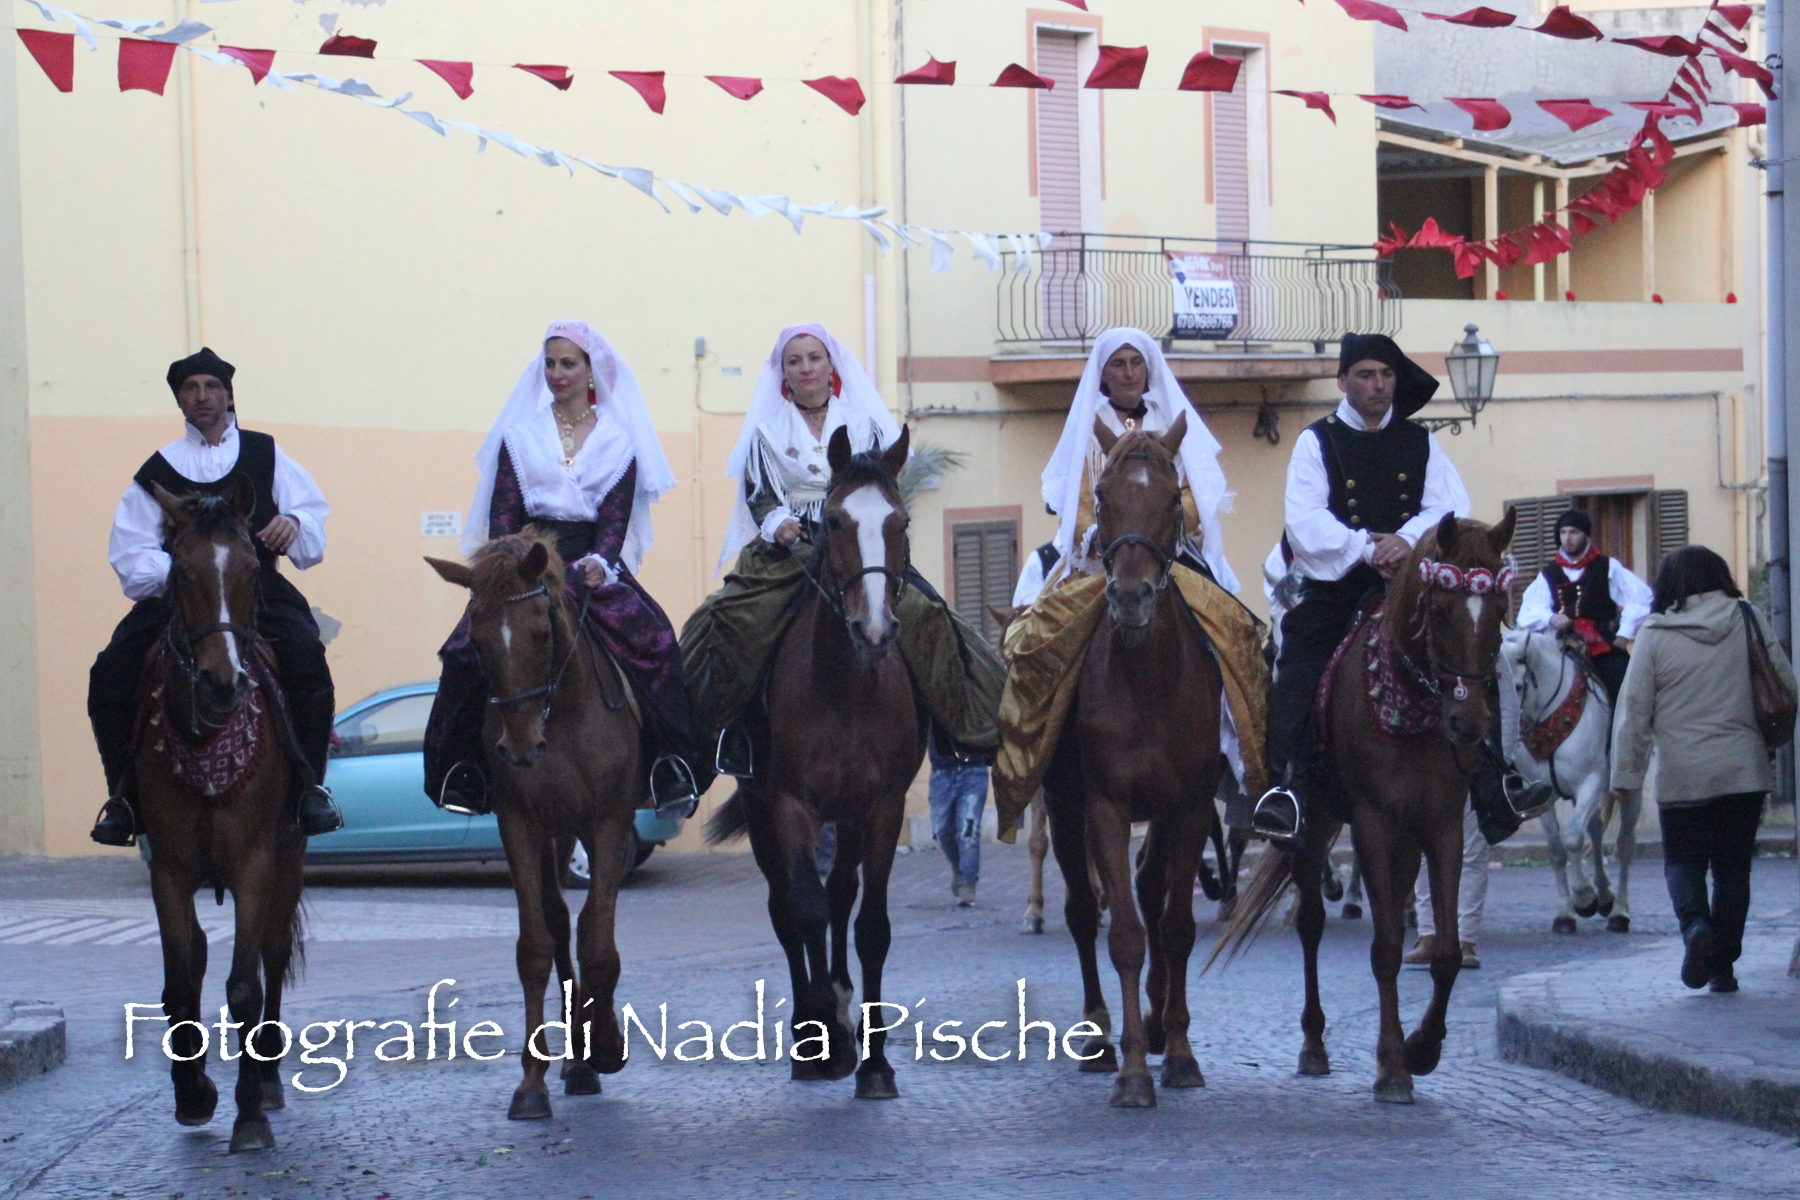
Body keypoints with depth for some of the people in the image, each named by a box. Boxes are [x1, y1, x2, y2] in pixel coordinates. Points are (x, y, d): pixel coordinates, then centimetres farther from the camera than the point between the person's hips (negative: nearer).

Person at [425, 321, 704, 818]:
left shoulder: (618, 441, 10)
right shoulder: (520, 435, 11)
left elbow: (614, 521, 1)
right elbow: (502, 516, 5)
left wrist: (597, 564, -20)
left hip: (592, 567, 0)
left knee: (653, 643, -25)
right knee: (470, 649, -24)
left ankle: (672, 767, -19)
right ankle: (463, 766, -13)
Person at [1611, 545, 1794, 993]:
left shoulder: (1654, 634, -3)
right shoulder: (1748, 620, 1)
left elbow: (1634, 709, -5)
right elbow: (1786, 686, 4)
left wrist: (1625, 775, 0)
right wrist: (1767, 737, 22)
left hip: (1683, 775, -2)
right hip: (1745, 770, 2)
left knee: (1683, 859, 12)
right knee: (1733, 867, 12)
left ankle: (1696, 925, -16)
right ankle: (1722, 963, 10)